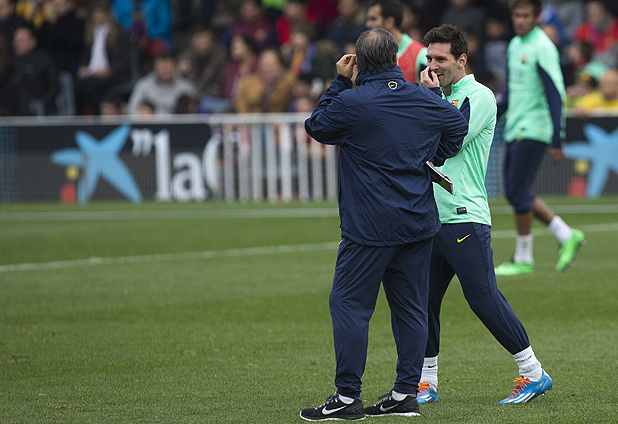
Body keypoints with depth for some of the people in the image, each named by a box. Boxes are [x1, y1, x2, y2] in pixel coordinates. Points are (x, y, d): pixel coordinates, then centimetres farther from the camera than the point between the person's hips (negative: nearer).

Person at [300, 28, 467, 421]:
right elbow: (459, 125, 22)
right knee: (411, 307, 9)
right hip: (419, 223, 6)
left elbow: (316, 127, 5)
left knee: (349, 304, -1)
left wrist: (340, 83, 9)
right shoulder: (427, 101, 3)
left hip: (370, 227, -6)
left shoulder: (350, 103, -14)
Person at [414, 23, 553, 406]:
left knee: (484, 298, -9)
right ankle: (427, 382, 13)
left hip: (465, 218, -8)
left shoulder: (479, 96, -6)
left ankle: (533, 373, 0)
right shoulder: (442, 100, 18)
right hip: (431, 217, 8)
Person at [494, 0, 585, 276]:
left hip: (533, 130, -9)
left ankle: (523, 259, 2)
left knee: (518, 191, -8)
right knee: (515, 193, 7)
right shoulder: (515, 45, 13)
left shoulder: (543, 48, -12)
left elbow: (555, 95, -16)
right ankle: (566, 236, 16)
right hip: (515, 130, 9)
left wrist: (556, 140, -20)